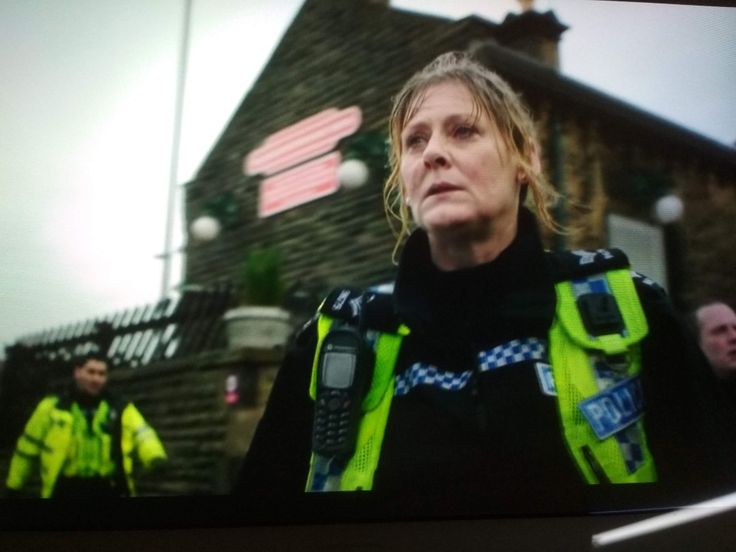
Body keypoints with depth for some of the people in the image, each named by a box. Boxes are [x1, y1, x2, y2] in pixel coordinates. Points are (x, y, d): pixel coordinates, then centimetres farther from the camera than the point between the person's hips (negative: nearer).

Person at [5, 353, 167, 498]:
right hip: (66, 490, 0)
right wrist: (14, 485, 17)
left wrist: (156, 457, -33)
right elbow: (28, 446, 13)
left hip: (108, 490, 1)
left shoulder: (121, 410, 5)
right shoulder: (52, 407, 5)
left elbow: (142, 435, -12)